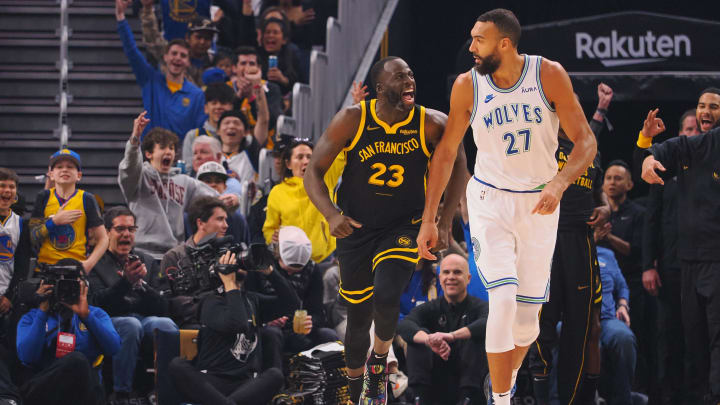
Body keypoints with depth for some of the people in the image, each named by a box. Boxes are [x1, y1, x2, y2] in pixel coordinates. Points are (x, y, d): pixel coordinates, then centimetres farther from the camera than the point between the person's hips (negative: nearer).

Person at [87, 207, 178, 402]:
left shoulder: (147, 262, 23)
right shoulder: (95, 265, 11)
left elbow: (162, 308, 12)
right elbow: (98, 304, -6)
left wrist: (140, 283, -5)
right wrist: (126, 281, -20)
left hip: (147, 318, 3)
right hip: (112, 320, -3)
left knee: (167, 325, -32)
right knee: (131, 325, -37)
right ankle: (121, 393, -31)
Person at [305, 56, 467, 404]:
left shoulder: (432, 124, -14)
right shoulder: (352, 120, -13)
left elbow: (458, 165, 1)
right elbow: (313, 172, -9)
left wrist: (447, 215, -10)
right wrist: (331, 215, -24)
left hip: (404, 227, -1)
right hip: (355, 229, 1)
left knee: (386, 296, -26)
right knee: (358, 319, 9)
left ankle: (380, 357, 6)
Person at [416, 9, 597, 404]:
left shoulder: (549, 75, -12)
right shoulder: (467, 85, -9)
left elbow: (585, 142, -10)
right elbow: (445, 152, 3)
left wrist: (558, 185, -28)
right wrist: (428, 220, 2)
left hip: (539, 205, 1)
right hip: (490, 201, -1)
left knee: (527, 315, 5)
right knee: (503, 300, -19)